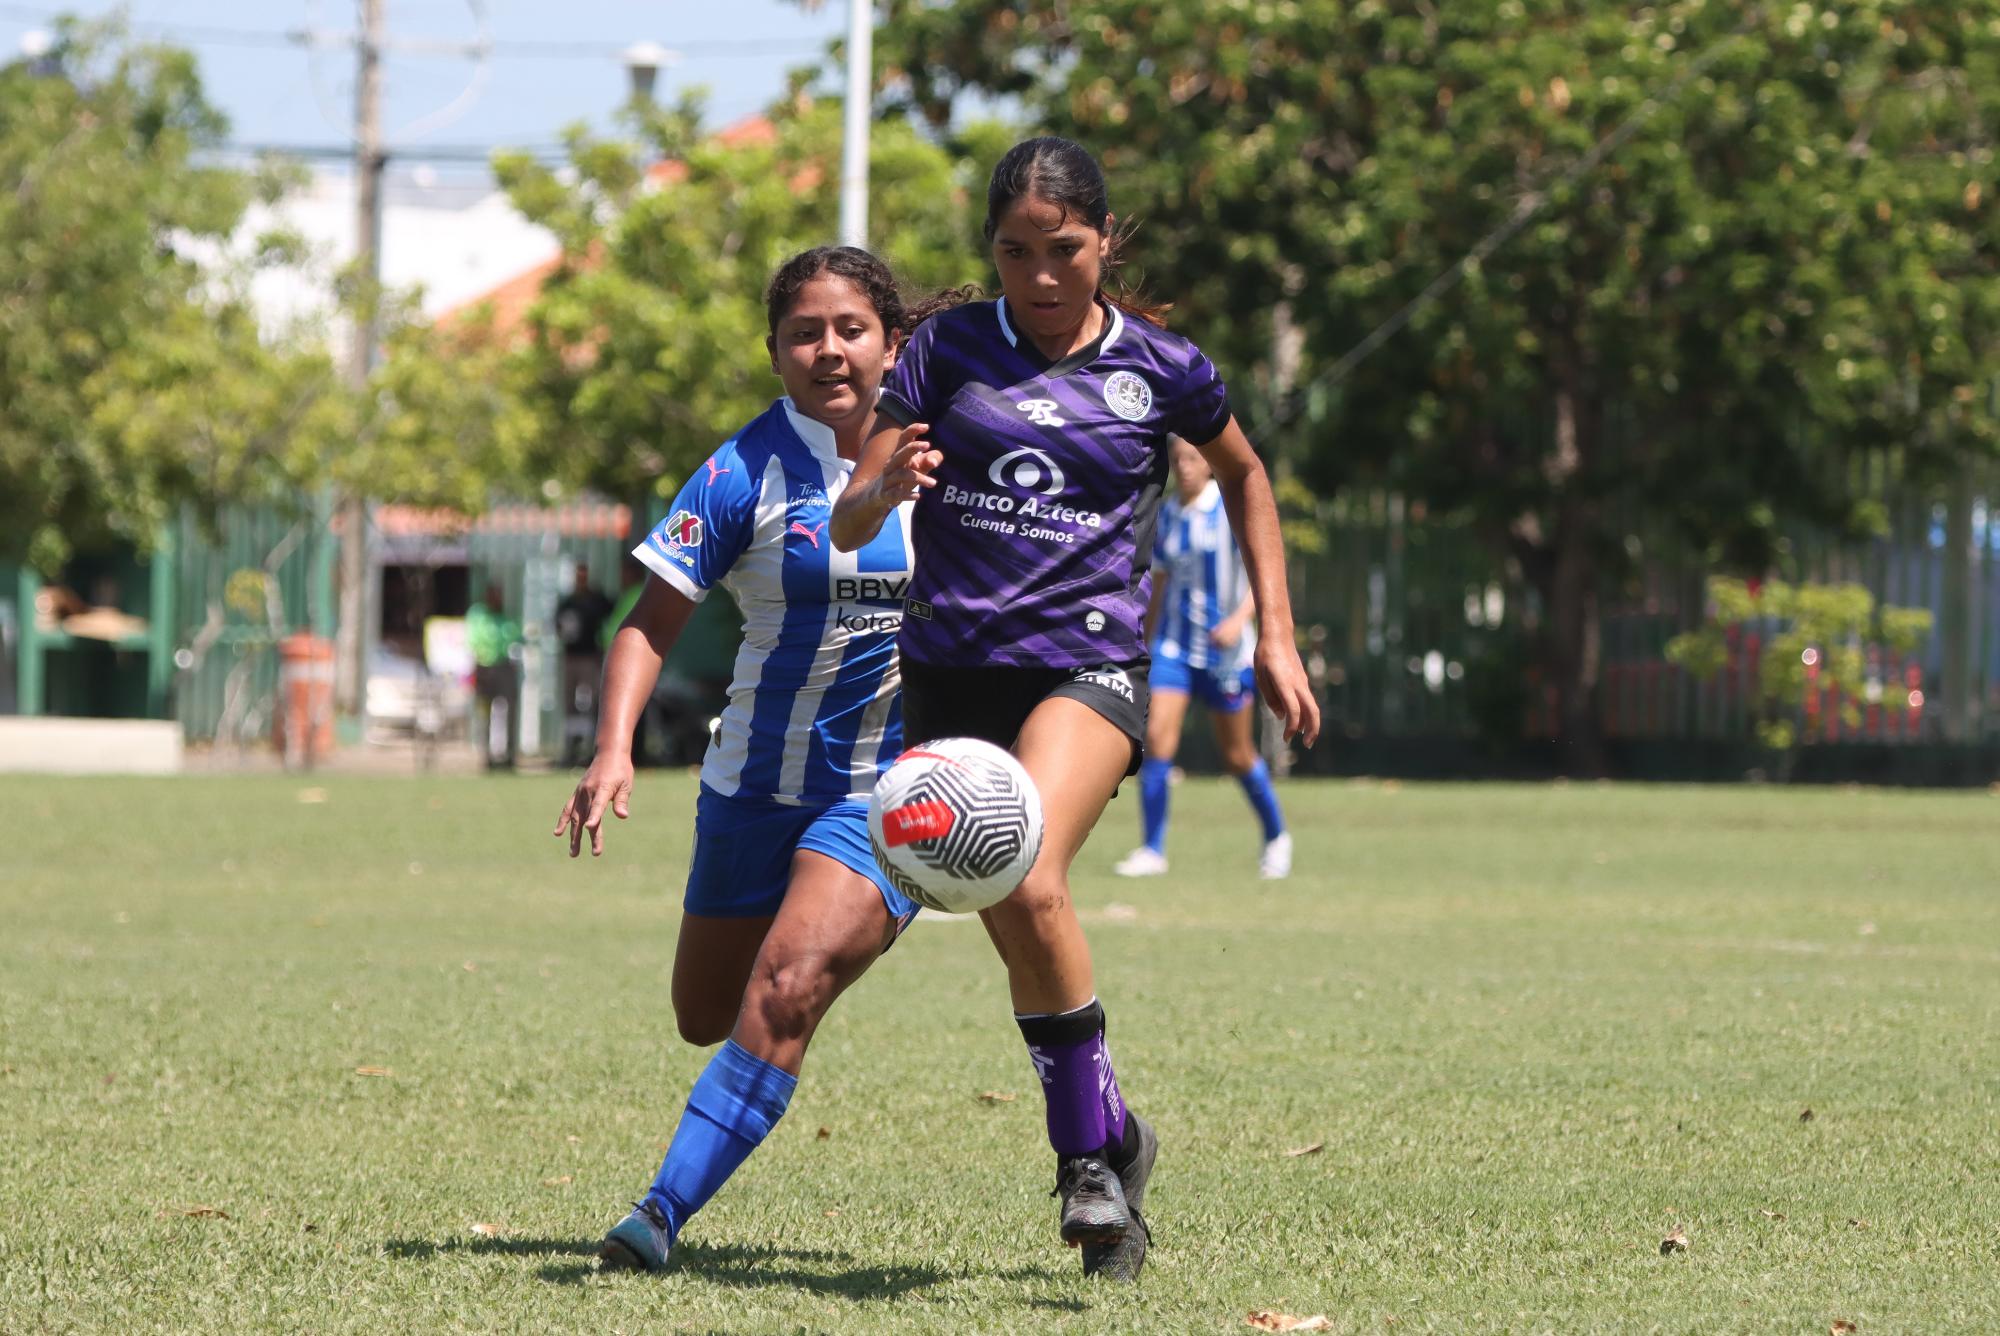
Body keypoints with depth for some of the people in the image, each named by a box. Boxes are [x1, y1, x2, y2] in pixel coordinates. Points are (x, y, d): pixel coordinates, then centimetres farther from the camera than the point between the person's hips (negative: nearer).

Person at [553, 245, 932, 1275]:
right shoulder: (747, 473, -11)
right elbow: (652, 620, -14)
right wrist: (614, 751, -26)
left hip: (893, 792, -1)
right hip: (759, 787, 1)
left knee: (784, 993, -23)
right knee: (706, 1018, 15)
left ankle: (662, 1215, -23)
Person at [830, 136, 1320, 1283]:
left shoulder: (1157, 365, 3)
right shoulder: (948, 348, 4)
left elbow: (1244, 472, 23)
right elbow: (847, 523, 1)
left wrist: (1277, 633, 18)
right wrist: (885, 491, -23)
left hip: (1088, 661, -3)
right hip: (951, 669, 3)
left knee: (1029, 886, -27)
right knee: (1023, 944, 5)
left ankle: (1087, 1151, -15)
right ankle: (1111, 1140, 25)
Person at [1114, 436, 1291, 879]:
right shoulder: (1166, 515, 6)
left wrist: (1239, 619, -28)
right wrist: (1146, 644, 19)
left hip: (1225, 649, -3)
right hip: (1173, 643, 3)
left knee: (1237, 755, 6)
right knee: (1157, 737, -15)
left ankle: (1276, 837, 29)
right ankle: (1152, 850, -12)